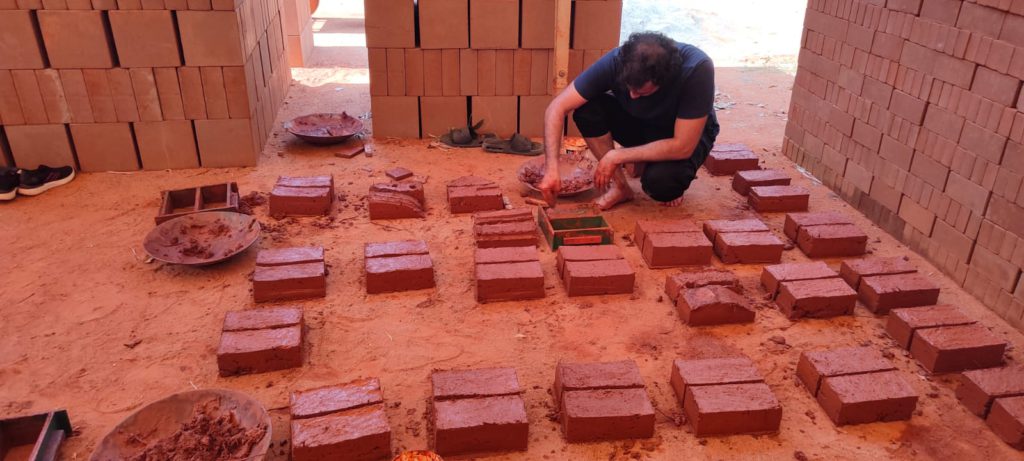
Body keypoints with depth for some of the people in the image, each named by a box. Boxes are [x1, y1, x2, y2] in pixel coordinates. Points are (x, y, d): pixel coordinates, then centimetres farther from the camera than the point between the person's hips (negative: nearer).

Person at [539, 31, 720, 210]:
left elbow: (683, 147, -32)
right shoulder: (616, 61, -28)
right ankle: (620, 187, -12)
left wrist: (617, 156, -29)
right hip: (638, 122, 3)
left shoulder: (698, 69, -36)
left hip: (688, 133, -3)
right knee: (586, 108, -26)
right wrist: (552, 168, -36)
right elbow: (557, 108, -25)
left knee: (659, 181, -35)